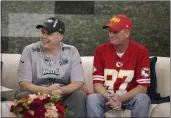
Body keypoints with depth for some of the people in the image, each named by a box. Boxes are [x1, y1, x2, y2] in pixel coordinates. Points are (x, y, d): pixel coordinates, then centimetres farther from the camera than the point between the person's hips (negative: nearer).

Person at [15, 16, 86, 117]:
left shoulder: (71, 51, 1)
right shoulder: (30, 50, -1)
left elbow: (78, 82, -5)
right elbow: (24, 83, -9)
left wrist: (61, 90, -27)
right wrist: (46, 90, -27)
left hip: (63, 97, 0)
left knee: (80, 96, -28)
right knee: (22, 96, -30)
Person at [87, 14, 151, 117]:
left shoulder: (141, 51, -10)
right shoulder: (101, 50, -4)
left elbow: (143, 87, -12)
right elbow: (97, 83, -5)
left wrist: (121, 98, -26)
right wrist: (110, 98, -24)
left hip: (129, 97, -1)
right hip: (107, 97, 1)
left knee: (142, 98, -32)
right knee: (92, 98, -30)